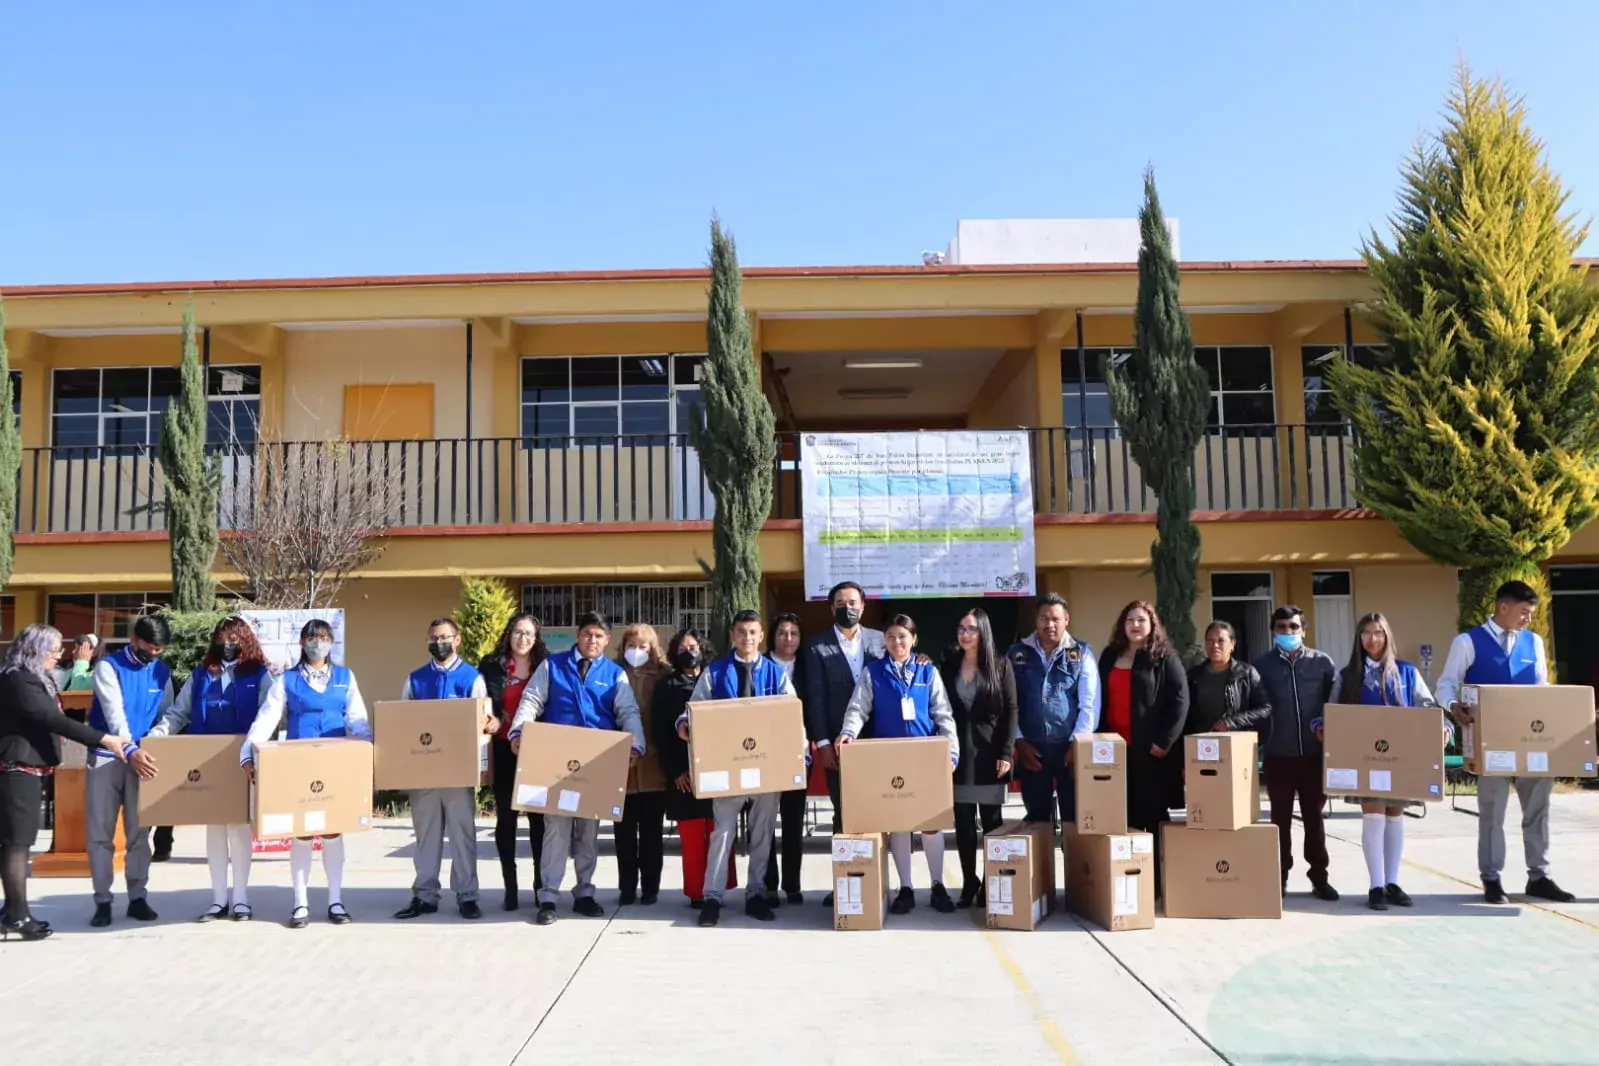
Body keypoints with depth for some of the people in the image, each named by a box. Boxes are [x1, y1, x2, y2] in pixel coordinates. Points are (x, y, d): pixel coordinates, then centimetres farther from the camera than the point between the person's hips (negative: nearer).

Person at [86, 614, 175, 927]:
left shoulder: (162, 672, 6)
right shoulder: (109, 667, -9)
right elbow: (114, 713, -21)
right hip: (107, 757, -3)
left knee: (139, 832, 7)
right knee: (100, 832, 1)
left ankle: (137, 898, 13)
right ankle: (103, 901, 8)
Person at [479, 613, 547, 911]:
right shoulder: (491, 665, 5)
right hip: (504, 750, 0)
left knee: (538, 815, 4)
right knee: (506, 816, 3)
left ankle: (541, 882, 12)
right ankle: (510, 886, 8)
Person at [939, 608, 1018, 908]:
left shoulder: (1000, 664, -1)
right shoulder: (948, 665, 7)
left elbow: (1011, 711, -4)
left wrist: (1006, 753, -12)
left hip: (989, 752, -2)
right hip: (958, 752, 2)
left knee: (991, 821, 4)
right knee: (963, 823, 4)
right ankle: (969, 882, 13)